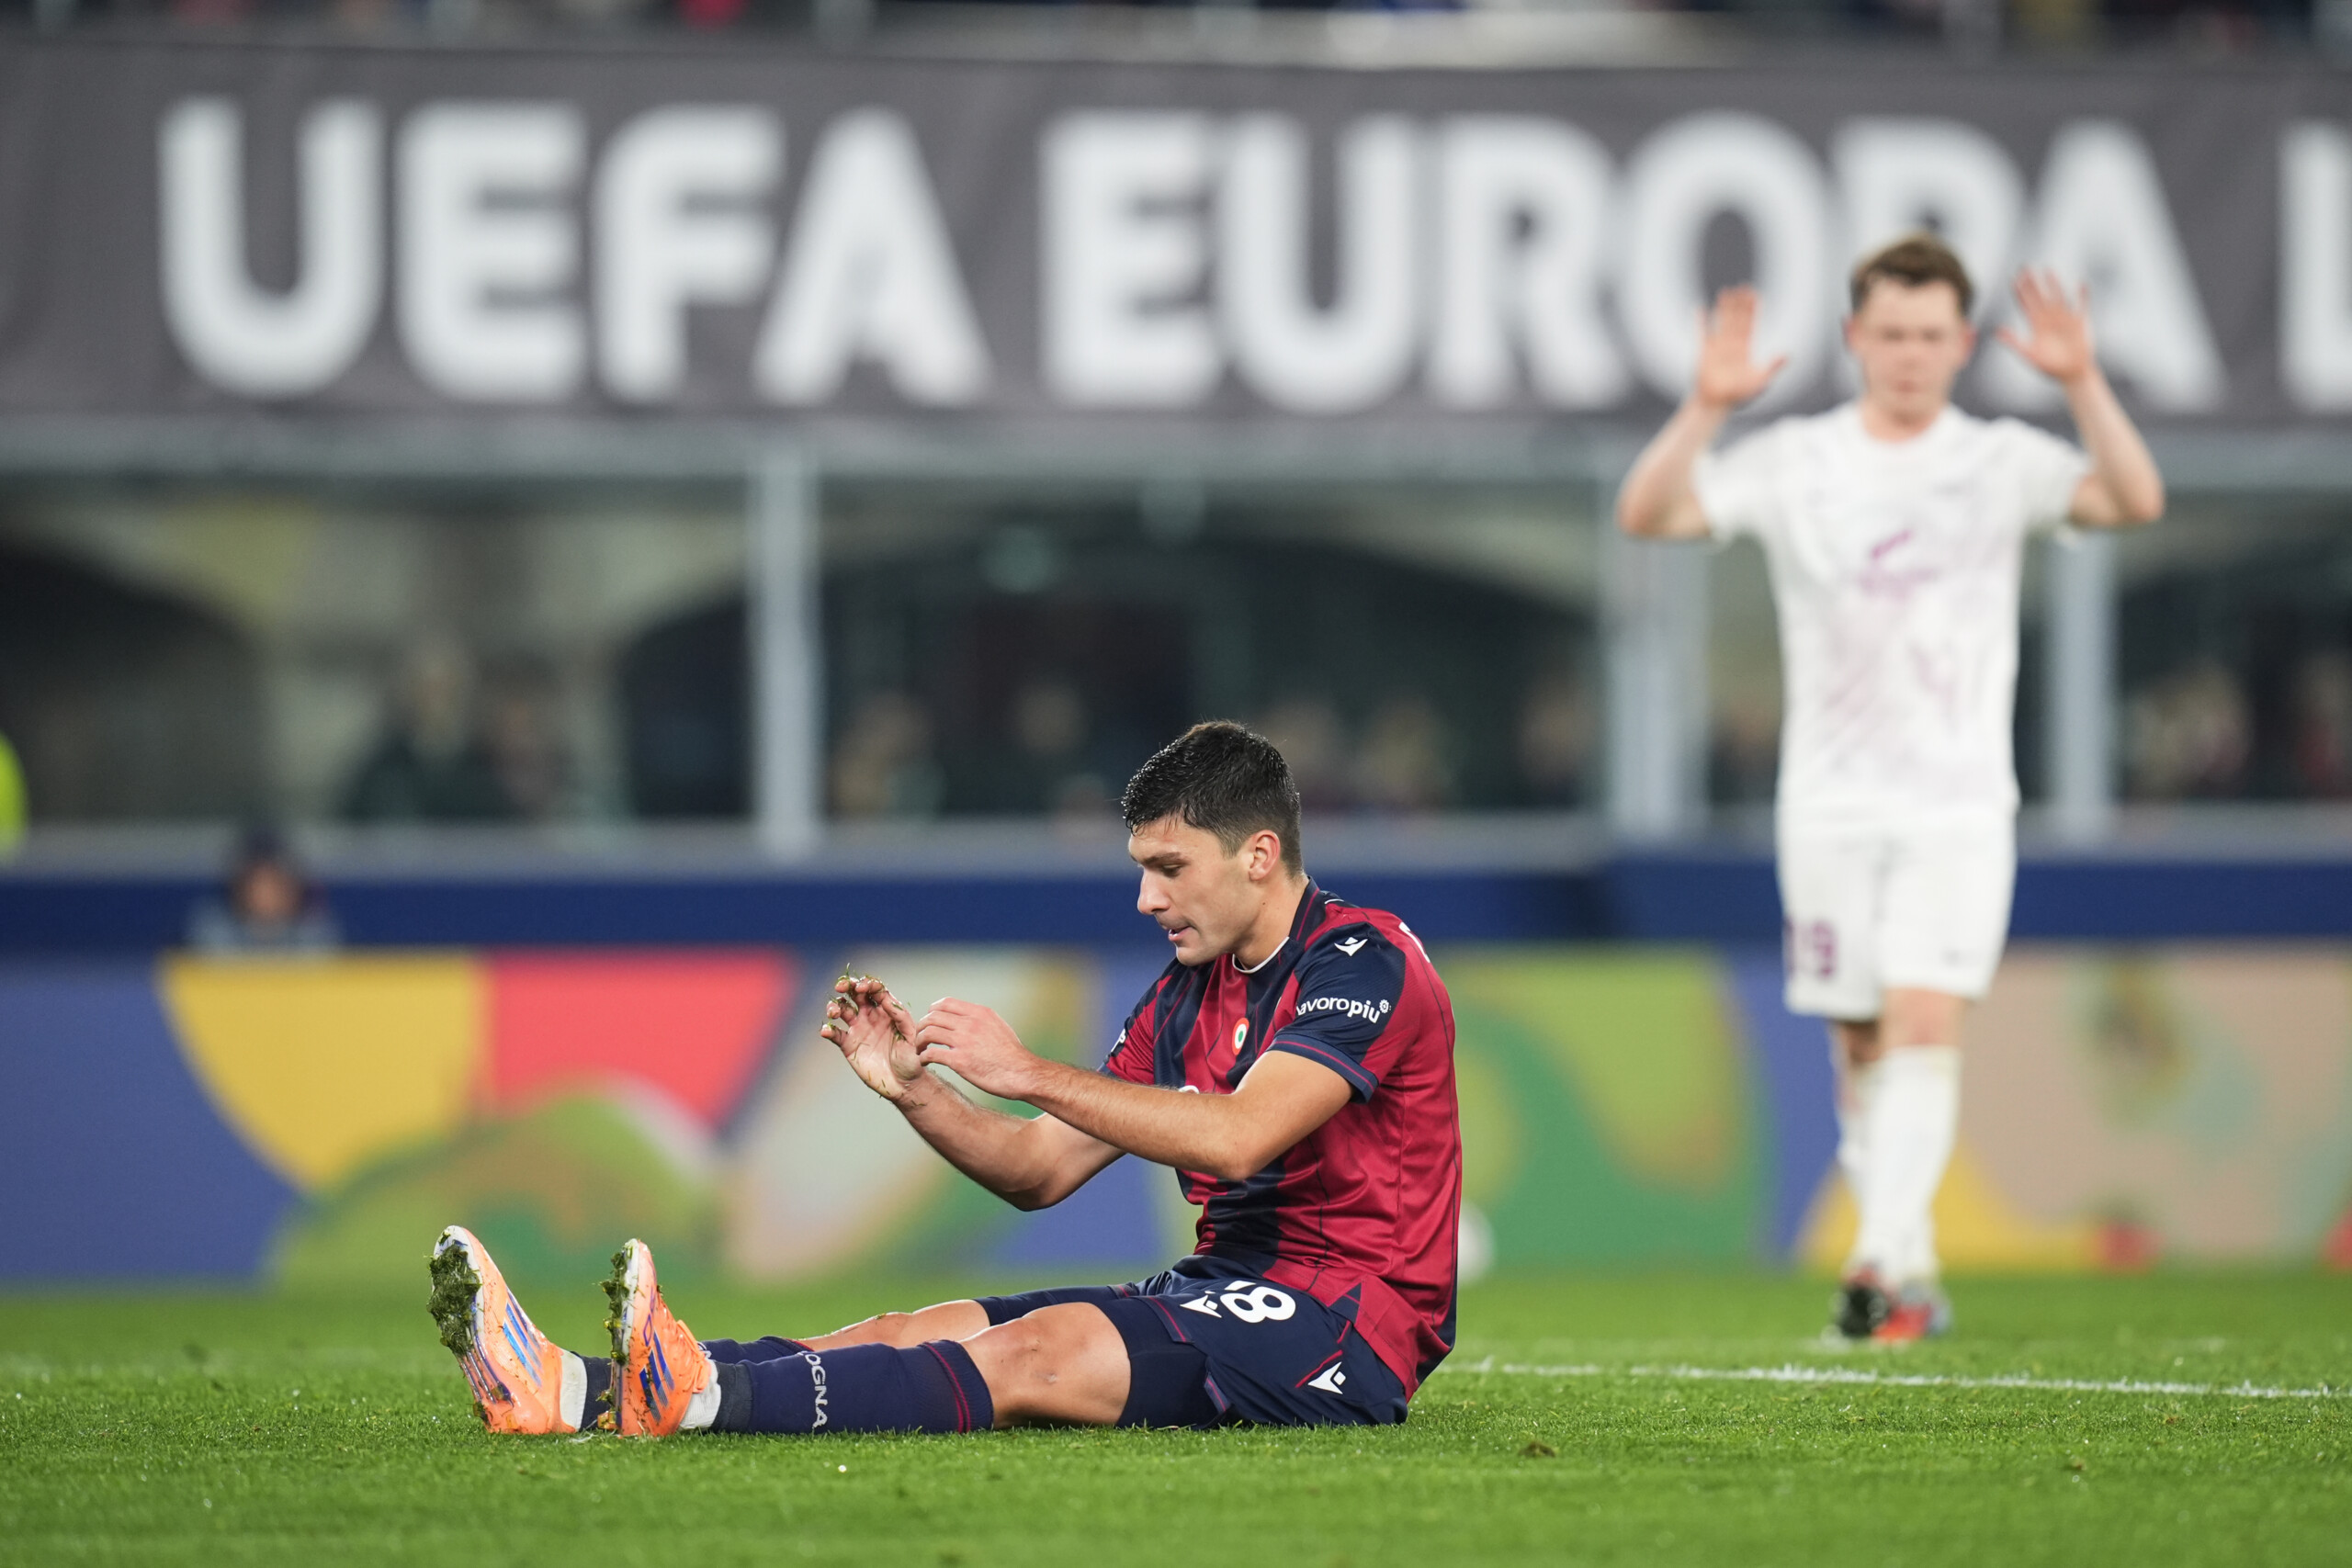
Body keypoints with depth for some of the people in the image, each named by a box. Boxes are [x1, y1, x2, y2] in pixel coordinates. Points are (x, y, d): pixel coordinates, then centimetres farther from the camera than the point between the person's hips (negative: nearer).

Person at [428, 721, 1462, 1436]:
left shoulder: (1364, 961, -9)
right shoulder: (1183, 1000, 18)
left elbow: (1237, 1137, -24)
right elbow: (1038, 1172, 16)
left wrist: (1032, 1073, -22)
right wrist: (912, 1090, -1)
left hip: (1343, 1319, -8)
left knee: (1033, 1355, -29)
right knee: (915, 1334, -10)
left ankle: (694, 1396, -49)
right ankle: (570, 1392, -26)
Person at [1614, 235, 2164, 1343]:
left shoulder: (2001, 463, 0)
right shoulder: (1794, 463, 2)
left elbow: (2134, 501, -15)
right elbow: (1646, 516, -9)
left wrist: (2082, 383, -28)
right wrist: (1705, 408, -24)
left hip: (1959, 803, -2)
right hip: (1831, 803, 2)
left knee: (1924, 1021, -16)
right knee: (1862, 1045, 5)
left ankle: (1884, 1261, -24)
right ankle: (1914, 1282, 16)